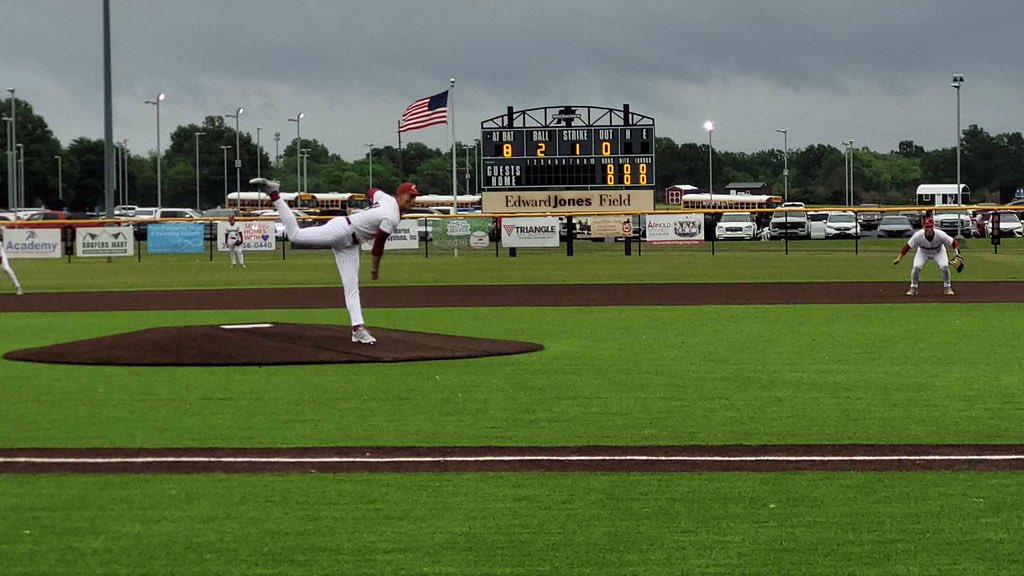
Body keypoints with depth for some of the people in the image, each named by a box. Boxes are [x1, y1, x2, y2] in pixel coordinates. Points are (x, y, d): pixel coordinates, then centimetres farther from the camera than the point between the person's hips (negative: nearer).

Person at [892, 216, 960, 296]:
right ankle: (913, 288, -1)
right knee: (916, 267, -22)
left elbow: (953, 242, -25)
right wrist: (899, 258, -28)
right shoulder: (918, 235, -35)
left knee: (944, 267, -22)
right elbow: (908, 246, -24)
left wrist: (957, 252, -43)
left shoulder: (940, 235, -36)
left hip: (938, 252, 0)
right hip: (923, 252, 0)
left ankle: (947, 288, 0)